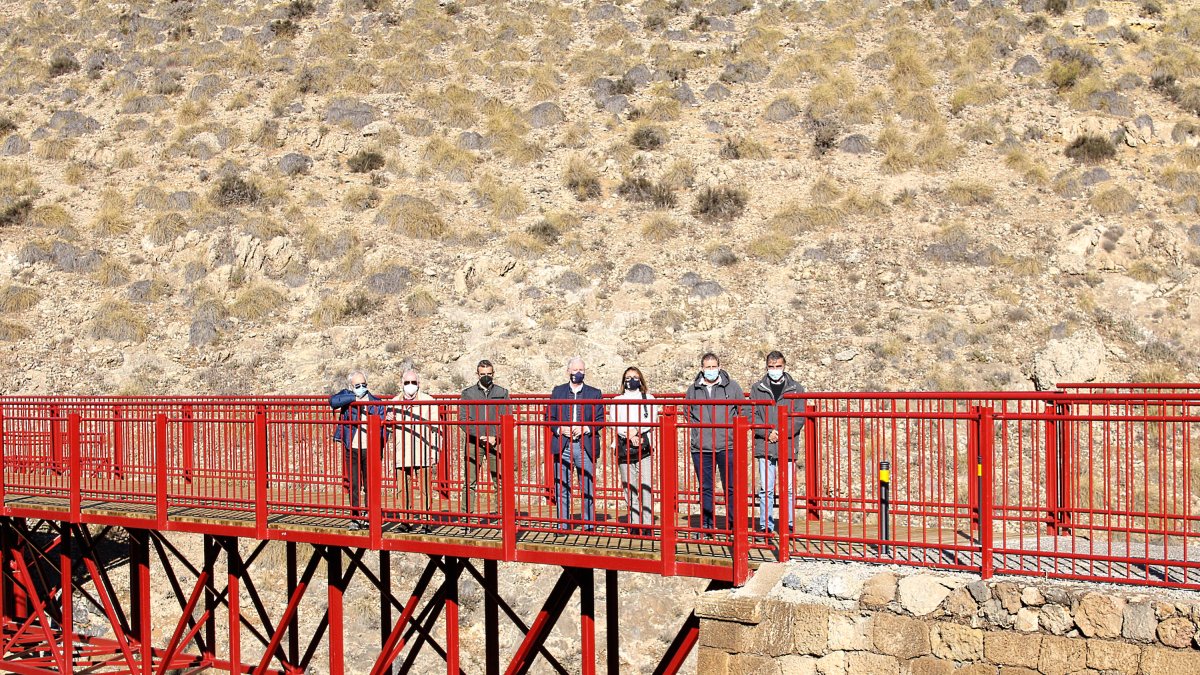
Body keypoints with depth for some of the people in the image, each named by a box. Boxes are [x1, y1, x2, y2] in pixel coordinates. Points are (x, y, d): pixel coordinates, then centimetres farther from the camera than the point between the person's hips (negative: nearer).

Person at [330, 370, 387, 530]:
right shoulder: (347, 396, 6)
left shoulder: (375, 402, 7)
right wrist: (354, 398, -14)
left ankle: (368, 516, 13)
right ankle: (355, 517, 13)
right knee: (354, 485, 4)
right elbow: (333, 401, -15)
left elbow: (382, 425, 5)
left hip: (370, 450, 0)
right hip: (351, 449, 0)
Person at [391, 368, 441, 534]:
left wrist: (434, 452, -5)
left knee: (424, 488, -4)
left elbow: (435, 428, 1)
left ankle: (425, 521, 0)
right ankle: (405, 521, 12)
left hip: (422, 454, -3)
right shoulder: (395, 402, 13)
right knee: (403, 488, 4)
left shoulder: (428, 401, 1)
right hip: (402, 455, 3)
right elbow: (391, 425, 23)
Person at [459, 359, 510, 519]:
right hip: (474, 442, 0)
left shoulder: (502, 392, 9)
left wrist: (495, 437, -10)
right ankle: (467, 512, 2)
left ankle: (502, 510, 4)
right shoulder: (468, 393, 7)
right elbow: (463, 418, 0)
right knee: (470, 481, -1)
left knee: (500, 480, -1)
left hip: (495, 442, 0)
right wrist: (480, 436, -11)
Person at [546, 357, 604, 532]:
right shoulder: (558, 391, 12)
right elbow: (549, 416, 8)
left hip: (585, 446, -1)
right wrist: (561, 429, -9)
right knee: (562, 488, 2)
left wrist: (585, 429, -11)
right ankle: (562, 525, 9)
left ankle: (589, 525, 6)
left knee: (588, 488, -1)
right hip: (562, 446, 1)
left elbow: (600, 419, 5)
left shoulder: (594, 393, 10)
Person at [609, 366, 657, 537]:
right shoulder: (617, 401, 17)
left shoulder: (649, 399, 15)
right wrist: (630, 435, -14)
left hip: (644, 448, -1)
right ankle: (634, 525, 5)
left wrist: (635, 430, -12)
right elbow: (615, 422, 2)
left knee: (645, 488, -10)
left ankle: (647, 525, -10)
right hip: (623, 449, 1)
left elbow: (651, 420, 1)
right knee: (629, 489, 0)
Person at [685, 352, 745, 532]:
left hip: (727, 445, -2)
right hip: (701, 447, 2)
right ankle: (706, 524, 15)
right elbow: (688, 413, 22)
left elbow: (742, 411, 11)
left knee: (731, 487, 0)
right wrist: (696, 429, 9)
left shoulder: (732, 387, 4)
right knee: (705, 488, 8)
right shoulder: (693, 389, 9)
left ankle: (734, 522, 9)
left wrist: (733, 430, 2)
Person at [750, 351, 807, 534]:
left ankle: (789, 524, 10)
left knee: (788, 488, 2)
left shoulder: (796, 389, 9)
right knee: (766, 488, 0)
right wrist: (767, 433, -11)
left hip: (788, 446, 0)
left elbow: (800, 417, 1)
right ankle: (765, 525, 4)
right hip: (764, 446, 0)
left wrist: (783, 433, -11)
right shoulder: (757, 389, 11)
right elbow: (752, 415, 3)